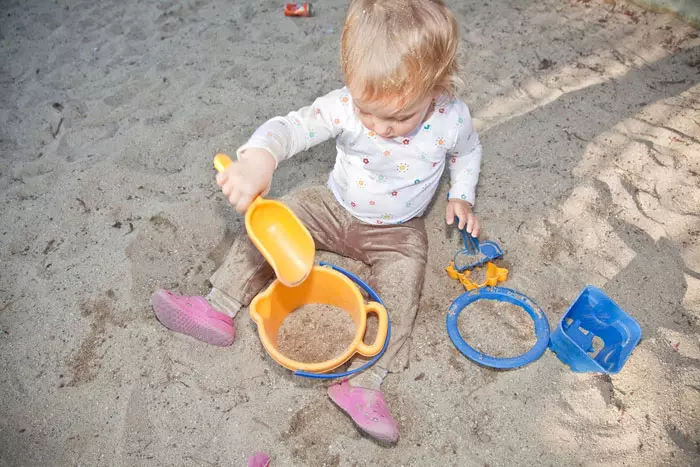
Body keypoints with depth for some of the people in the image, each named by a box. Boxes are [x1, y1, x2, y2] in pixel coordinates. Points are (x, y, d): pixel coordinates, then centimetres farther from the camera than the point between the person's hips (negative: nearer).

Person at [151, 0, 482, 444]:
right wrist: (258, 157, -59)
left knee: (400, 288, -24)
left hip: (398, 230, -1)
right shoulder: (344, 106, -26)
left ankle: (363, 382, -17)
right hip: (332, 207, 2)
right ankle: (219, 309, 4)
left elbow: (468, 150, 3)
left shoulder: (452, 118, -20)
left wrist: (461, 196, -7)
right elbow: (292, 126, -38)